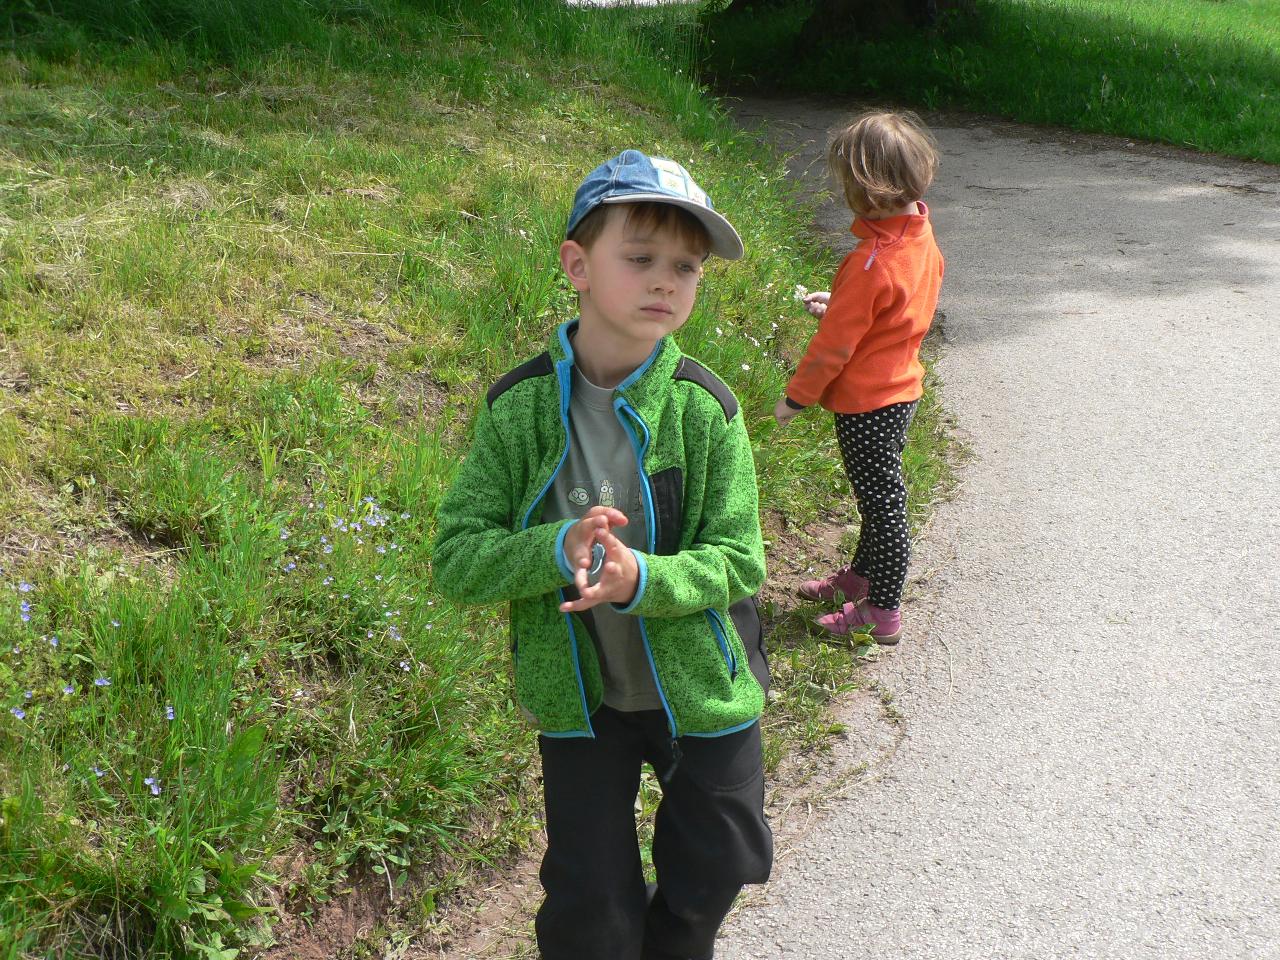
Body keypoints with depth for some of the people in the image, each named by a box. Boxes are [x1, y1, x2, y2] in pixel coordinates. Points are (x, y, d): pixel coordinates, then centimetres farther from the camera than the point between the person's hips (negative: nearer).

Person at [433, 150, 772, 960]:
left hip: (701, 683, 1)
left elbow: (736, 560, -15)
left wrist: (640, 578, -34)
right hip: (579, 692, 0)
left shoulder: (705, 408, -17)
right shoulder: (520, 407, -15)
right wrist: (555, 551, -33)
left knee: (712, 872, 22)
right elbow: (456, 556, -14)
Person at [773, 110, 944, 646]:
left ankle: (883, 613, 17)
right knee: (881, 495, 23)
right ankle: (862, 577, 42)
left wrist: (796, 397, -10)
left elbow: (835, 344, -22)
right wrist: (838, 304, 12)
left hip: (866, 403, -9)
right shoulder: (923, 240, -1)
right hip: (900, 387, 9)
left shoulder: (871, 263, -28)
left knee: (882, 503, 3)